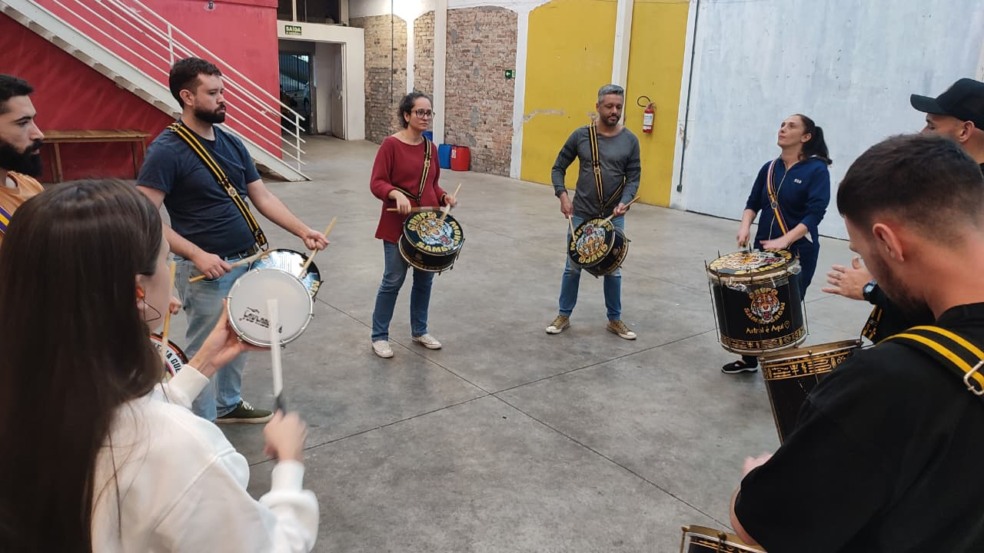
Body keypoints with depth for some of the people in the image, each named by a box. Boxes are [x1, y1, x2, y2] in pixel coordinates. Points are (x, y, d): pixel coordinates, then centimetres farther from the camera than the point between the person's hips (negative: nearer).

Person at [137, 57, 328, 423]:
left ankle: (228, 404, 40)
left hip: (247, 261, 7)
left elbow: (262, 196, 10)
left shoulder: (232, 143, 8)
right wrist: (197, 255, -26)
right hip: (206, 271, -7)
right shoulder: (167, 150, -14)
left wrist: (302, 231, -2)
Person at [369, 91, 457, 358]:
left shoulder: (431, 147, 8)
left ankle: (419, 331, 30)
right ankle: (379, 336, 15)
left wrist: (444, 196, -3)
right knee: (393, 280, 0)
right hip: (398, 224, -6)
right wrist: (397, 194, -30)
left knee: (425, 279, 13)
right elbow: (376, 183, -13)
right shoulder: (390, 144, -11)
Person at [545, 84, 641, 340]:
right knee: (573, 268, 8)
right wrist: (562, 195, -12)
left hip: (613, 217, 1)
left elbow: (633, 177, -1)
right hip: (581, 215, -1)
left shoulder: (630, 140, -2)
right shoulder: (580, 135, -4)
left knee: (613, 270, 10)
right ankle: (563, 316, 23)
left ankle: (615, 319, 26)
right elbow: (558, 168, 2)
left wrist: (625, 202, -19)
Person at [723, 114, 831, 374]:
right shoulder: (769, 168, 7)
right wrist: (745, 225, -11)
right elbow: (753, 202, 10)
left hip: (798, 252, -5)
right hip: (764, 248, 5)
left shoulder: (817, 170, -10)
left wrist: (785, 240, -30)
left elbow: (815, 213, -19)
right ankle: (749, 360, 25)